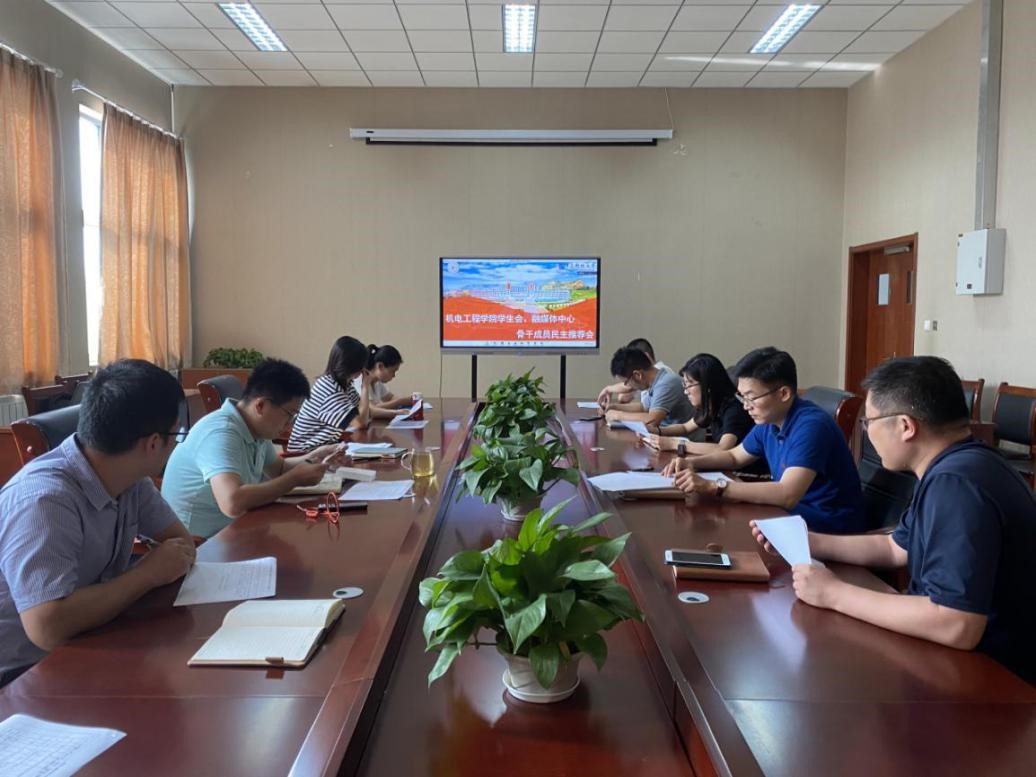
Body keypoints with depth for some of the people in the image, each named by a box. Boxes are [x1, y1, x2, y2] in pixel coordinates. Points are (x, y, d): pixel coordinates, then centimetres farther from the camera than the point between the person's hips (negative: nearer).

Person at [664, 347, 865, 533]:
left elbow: (787, 495, -36)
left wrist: (713, 486, -35)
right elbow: (735, 456, 21)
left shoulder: (810, 426, -25)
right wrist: (692, 463, 1)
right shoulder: (769, 421, 3)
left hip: (829, 531, -8)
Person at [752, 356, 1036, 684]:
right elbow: (895, 547, 17)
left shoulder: (955, 484, -30)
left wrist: (836, 594, -26)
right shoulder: (956, 466, 6)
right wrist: (805, 541, 8)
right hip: (953, 653, 9)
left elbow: (957, 627, -37)